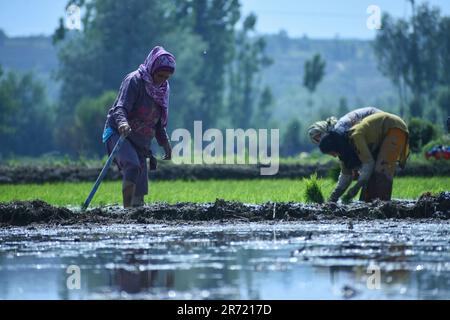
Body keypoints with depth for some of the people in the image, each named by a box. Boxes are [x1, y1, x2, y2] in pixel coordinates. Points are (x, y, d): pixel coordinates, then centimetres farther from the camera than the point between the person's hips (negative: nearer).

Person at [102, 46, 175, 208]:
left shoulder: (164, 88, 11)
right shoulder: (134, 80, -12)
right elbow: (120, 108, -23)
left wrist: (165, 143, 20)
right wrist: (122, 122, -43)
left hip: (141, 143, 7)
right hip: (118, 134, -7)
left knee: (140, 190, 2)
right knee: (132, 166, -33)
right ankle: (127, 209, -35)